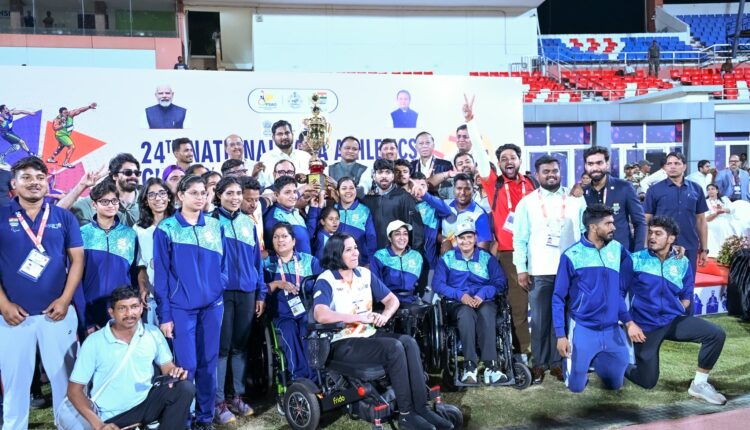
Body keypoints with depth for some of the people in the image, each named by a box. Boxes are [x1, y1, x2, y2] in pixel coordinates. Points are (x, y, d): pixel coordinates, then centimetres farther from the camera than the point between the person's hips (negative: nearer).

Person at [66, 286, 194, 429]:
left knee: (185, 388, -22)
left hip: (147, 402, 2)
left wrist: (174, 371, -18)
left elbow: (166, 365, 8)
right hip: (113, 416, -2)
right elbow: (74, 389, -5)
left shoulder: (153, 333, -1)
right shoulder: (94, 342, -10)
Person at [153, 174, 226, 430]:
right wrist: (164, 314, -7)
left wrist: (220, 284, -1)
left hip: (213, 304, 3)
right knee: (187, 365, -2)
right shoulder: (166, 229, -2)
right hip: (181, 306, -3)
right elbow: (161, 274, -3)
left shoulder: (215, 226, 8)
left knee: (208, 363, 9)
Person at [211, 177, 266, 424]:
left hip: (247, 291, 4)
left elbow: (256, 258, 13)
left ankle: (238, 396, 21)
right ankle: (218, 401, 7)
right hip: (221, 291, -4)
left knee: (241, 345, 10)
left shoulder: (248, 223, 11)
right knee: (222, 346, -1)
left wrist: (261, 292, 9)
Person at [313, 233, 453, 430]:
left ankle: (421, 408, -18)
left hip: (368, 335, 6)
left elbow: (392, 300, 12)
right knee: (394, 348, -27)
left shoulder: (365, 274, 9)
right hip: (342, 343, -6)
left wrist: (385, 315, -11)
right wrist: (359, 317, -30)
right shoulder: (326, 280, -11)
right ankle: (406, 414, -18)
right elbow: (320, 315, -28)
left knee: (409, 342, -19)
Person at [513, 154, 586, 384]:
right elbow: (520, 239, 2)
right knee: (540, 319, 5)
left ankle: (557, 361, 16)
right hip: (539, 271, -1)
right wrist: (521, 268, -5)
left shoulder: (575, 199, 7)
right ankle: (539, 363, 14)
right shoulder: (527, 202, 4)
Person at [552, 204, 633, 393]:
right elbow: (558, 298, -6)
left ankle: (596, 361, 38)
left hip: (612, 330, 4)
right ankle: (571, 361, 31)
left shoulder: (618, 250, 1)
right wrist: (560, 335, -11)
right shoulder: (571, 256, -10)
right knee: (576, 386, 1)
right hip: (582, 328, -3)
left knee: (614, 384, 11)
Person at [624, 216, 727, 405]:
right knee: (647, 382, -2)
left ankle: (699, 384, -1)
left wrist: (674, 312, -3)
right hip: (646, 326, -3)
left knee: (716, 334, -18)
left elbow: (686, 297, 15)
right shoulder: (636, 260, -5)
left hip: (674, 321, 3)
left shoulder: (682, 263, 5)